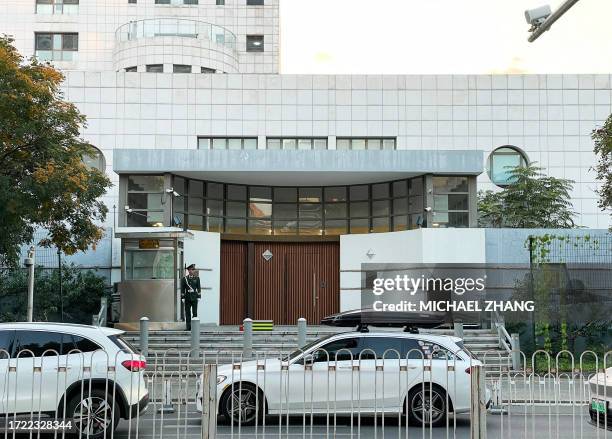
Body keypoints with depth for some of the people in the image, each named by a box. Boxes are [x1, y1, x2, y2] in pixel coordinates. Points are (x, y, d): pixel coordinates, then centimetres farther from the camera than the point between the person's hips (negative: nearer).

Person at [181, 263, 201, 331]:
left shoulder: (197, 278, 5)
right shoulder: (184, 279, 4)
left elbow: (199, 288, 4)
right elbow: (182, 289, 4)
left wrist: (199, 296, -2)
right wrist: (182, 297, -1)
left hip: (194, 298, 0)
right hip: (187, 299, 0)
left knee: (195, 312, -2)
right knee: (187, 313, 2)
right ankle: (188, 327, 7)